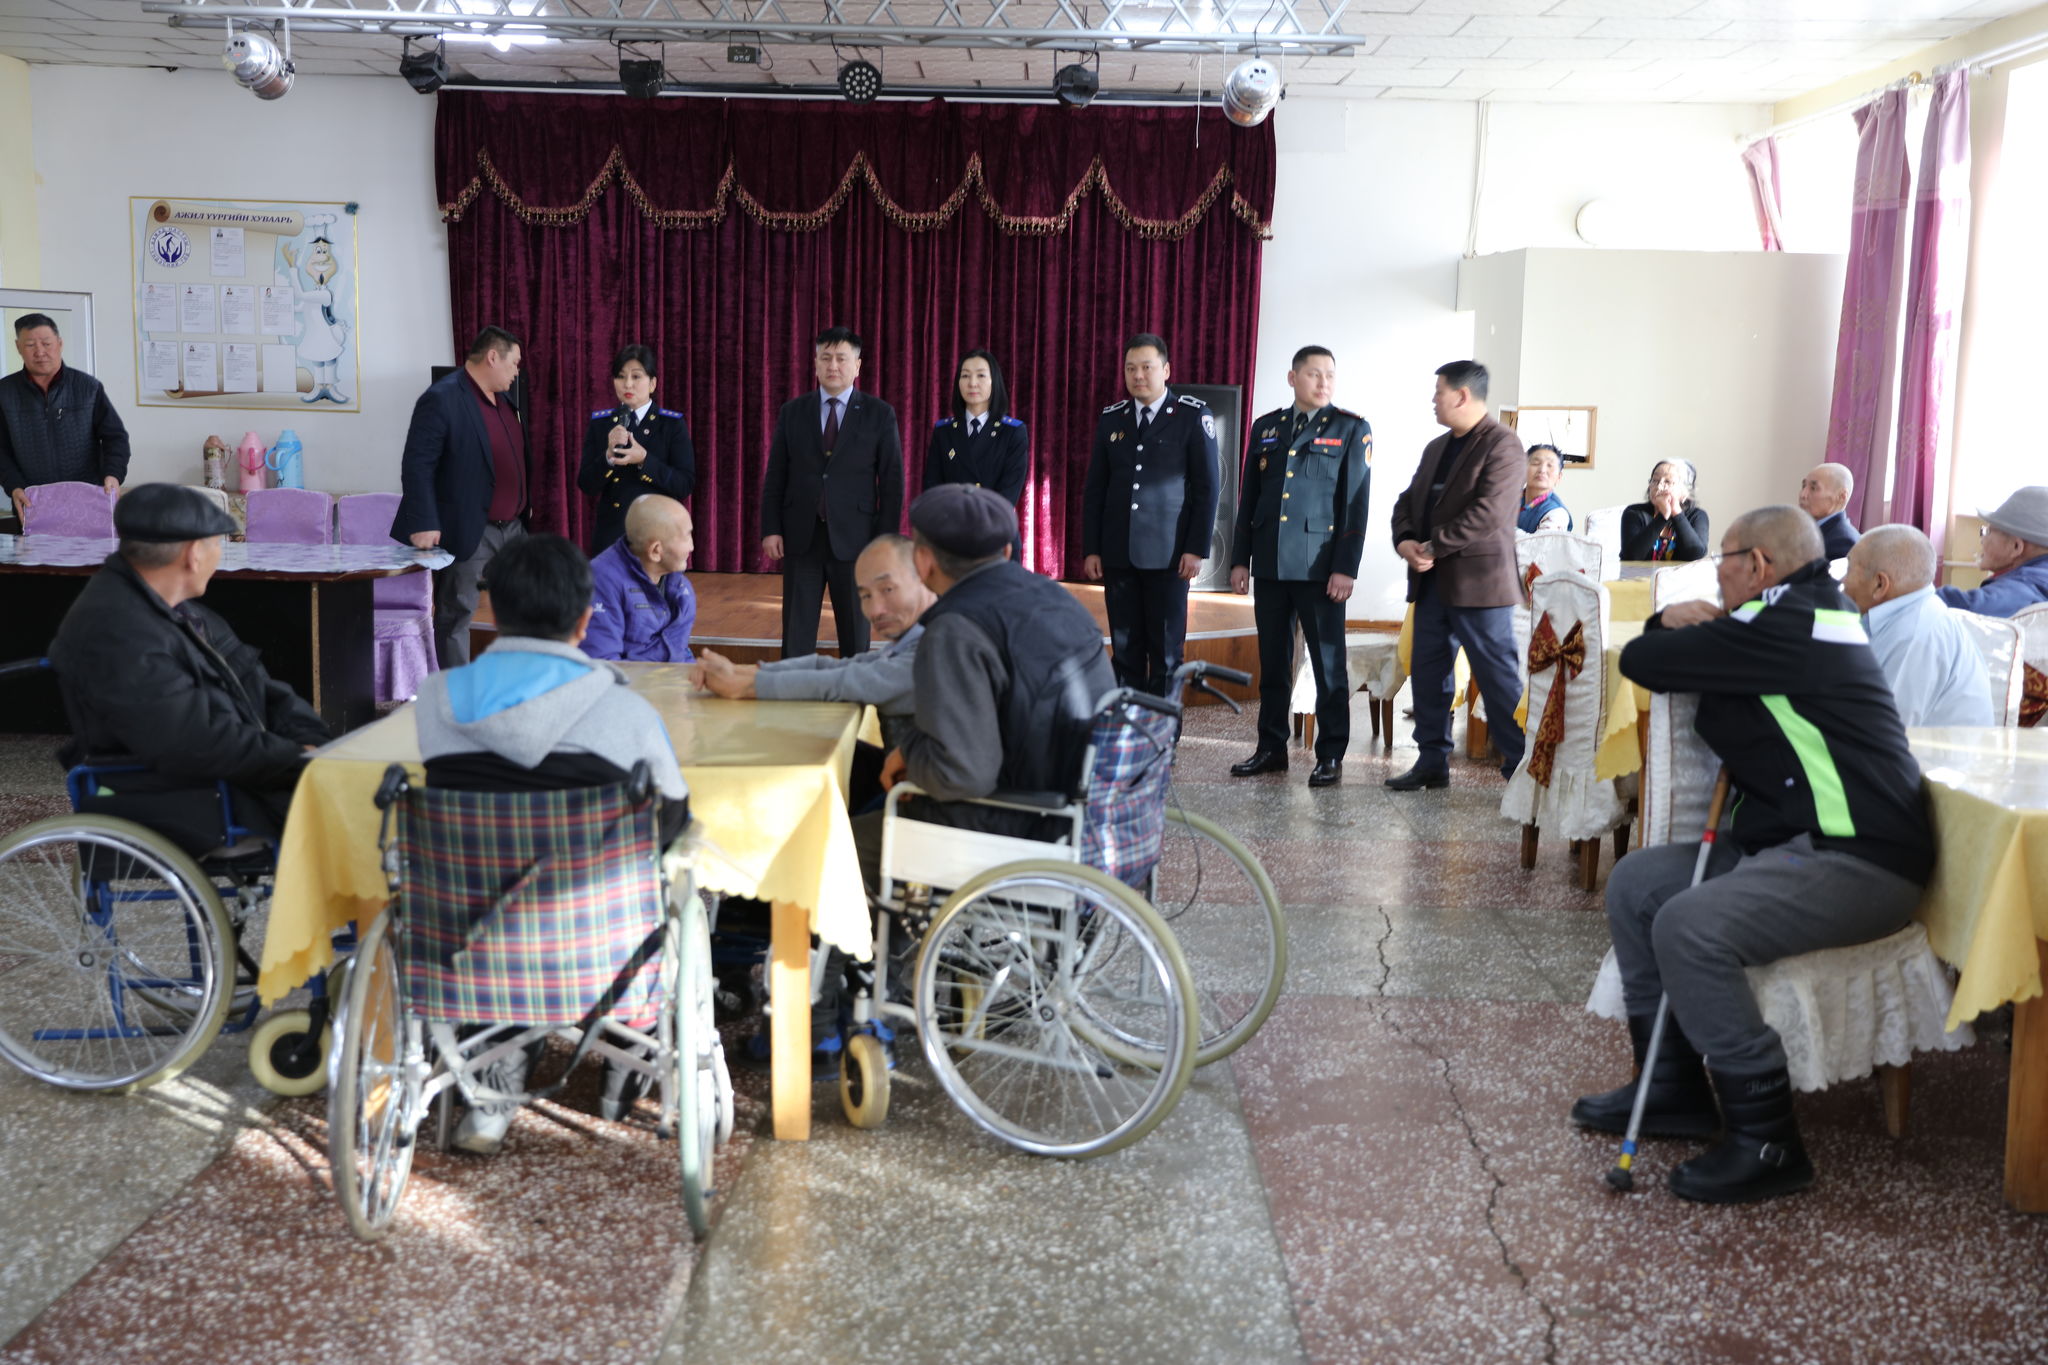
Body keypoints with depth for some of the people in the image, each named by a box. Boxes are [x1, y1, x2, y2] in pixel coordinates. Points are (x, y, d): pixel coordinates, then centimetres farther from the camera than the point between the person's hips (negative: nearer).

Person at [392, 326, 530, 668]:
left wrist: (524, 506, 18)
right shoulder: (442, 399, -14)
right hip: (469, 533, -8)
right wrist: (423, 525, -23)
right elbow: (416, 466, -18)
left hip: (513, 527, 9)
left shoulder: (501, 399, 12)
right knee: (455, 615, 2)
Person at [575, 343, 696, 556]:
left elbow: (686, 484, -7)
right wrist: (609, 456, -16)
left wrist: (644, 460, -19)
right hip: (611, 531, 2)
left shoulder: (672, 424, -1)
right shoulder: (599, 423, 6)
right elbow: (586, 485, 1)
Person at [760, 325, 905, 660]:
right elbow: (775, 477, 8)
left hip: (854, 538, -1)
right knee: (796, 637, 4)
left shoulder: (880, 415, 1)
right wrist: (770, 529, -1)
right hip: (801, 537, 2)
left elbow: (892, 481, 0)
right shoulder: (792, 412, 7)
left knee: (856, 635, 7)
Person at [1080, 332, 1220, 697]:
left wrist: (1197, 549, -9)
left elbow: (1207, 487, -3)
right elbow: (1094, 489, 12)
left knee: (1166, 652, 1)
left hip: (1168, 554, -3)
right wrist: (1090, 550, 5)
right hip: (1118, 554, 3)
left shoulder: (1193, 415, -1)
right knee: (1124, 649, 5)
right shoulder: (1111, 419, 10)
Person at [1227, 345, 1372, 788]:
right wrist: (1240, 559, 8)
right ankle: (1271, 748, 18)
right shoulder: (1265, 428, 12)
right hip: (1271, 564, 4)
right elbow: (1248, 499, 14)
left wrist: (1345, 568, -11)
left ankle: (1331, 756, 7)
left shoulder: (1351, 429, 1)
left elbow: (1356, 503, -4)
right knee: (1273, 662, 9)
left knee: (1328, 662, 0)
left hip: (1320, 566, -4)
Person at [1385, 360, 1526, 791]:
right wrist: (1405, 540, -4)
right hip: (1432, 580, 9)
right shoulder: (1436, 448, 19)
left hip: (1478, 582, -8)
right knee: (1427, 670, 10)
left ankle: (1522, 767, 3)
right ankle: (1432, 762, 18)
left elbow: (1488, 513, -20)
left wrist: (1433, 547, -18)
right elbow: (1409, 501, 17)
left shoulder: (1502, 445, -9)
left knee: (1498, 675, -4)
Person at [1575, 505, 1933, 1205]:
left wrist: (1670, 631, 8)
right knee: (1635, 883, 7)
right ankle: (1671, 1086, 14)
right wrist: (1679, 622, 2)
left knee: (1689, 926, -28)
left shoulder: (1787, 626, -17)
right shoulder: (1810, 614, 18)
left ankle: (1766, 1141, -16)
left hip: (1857, 861, -11)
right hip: (1788, 842, 11)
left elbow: (1640, 661, -15)